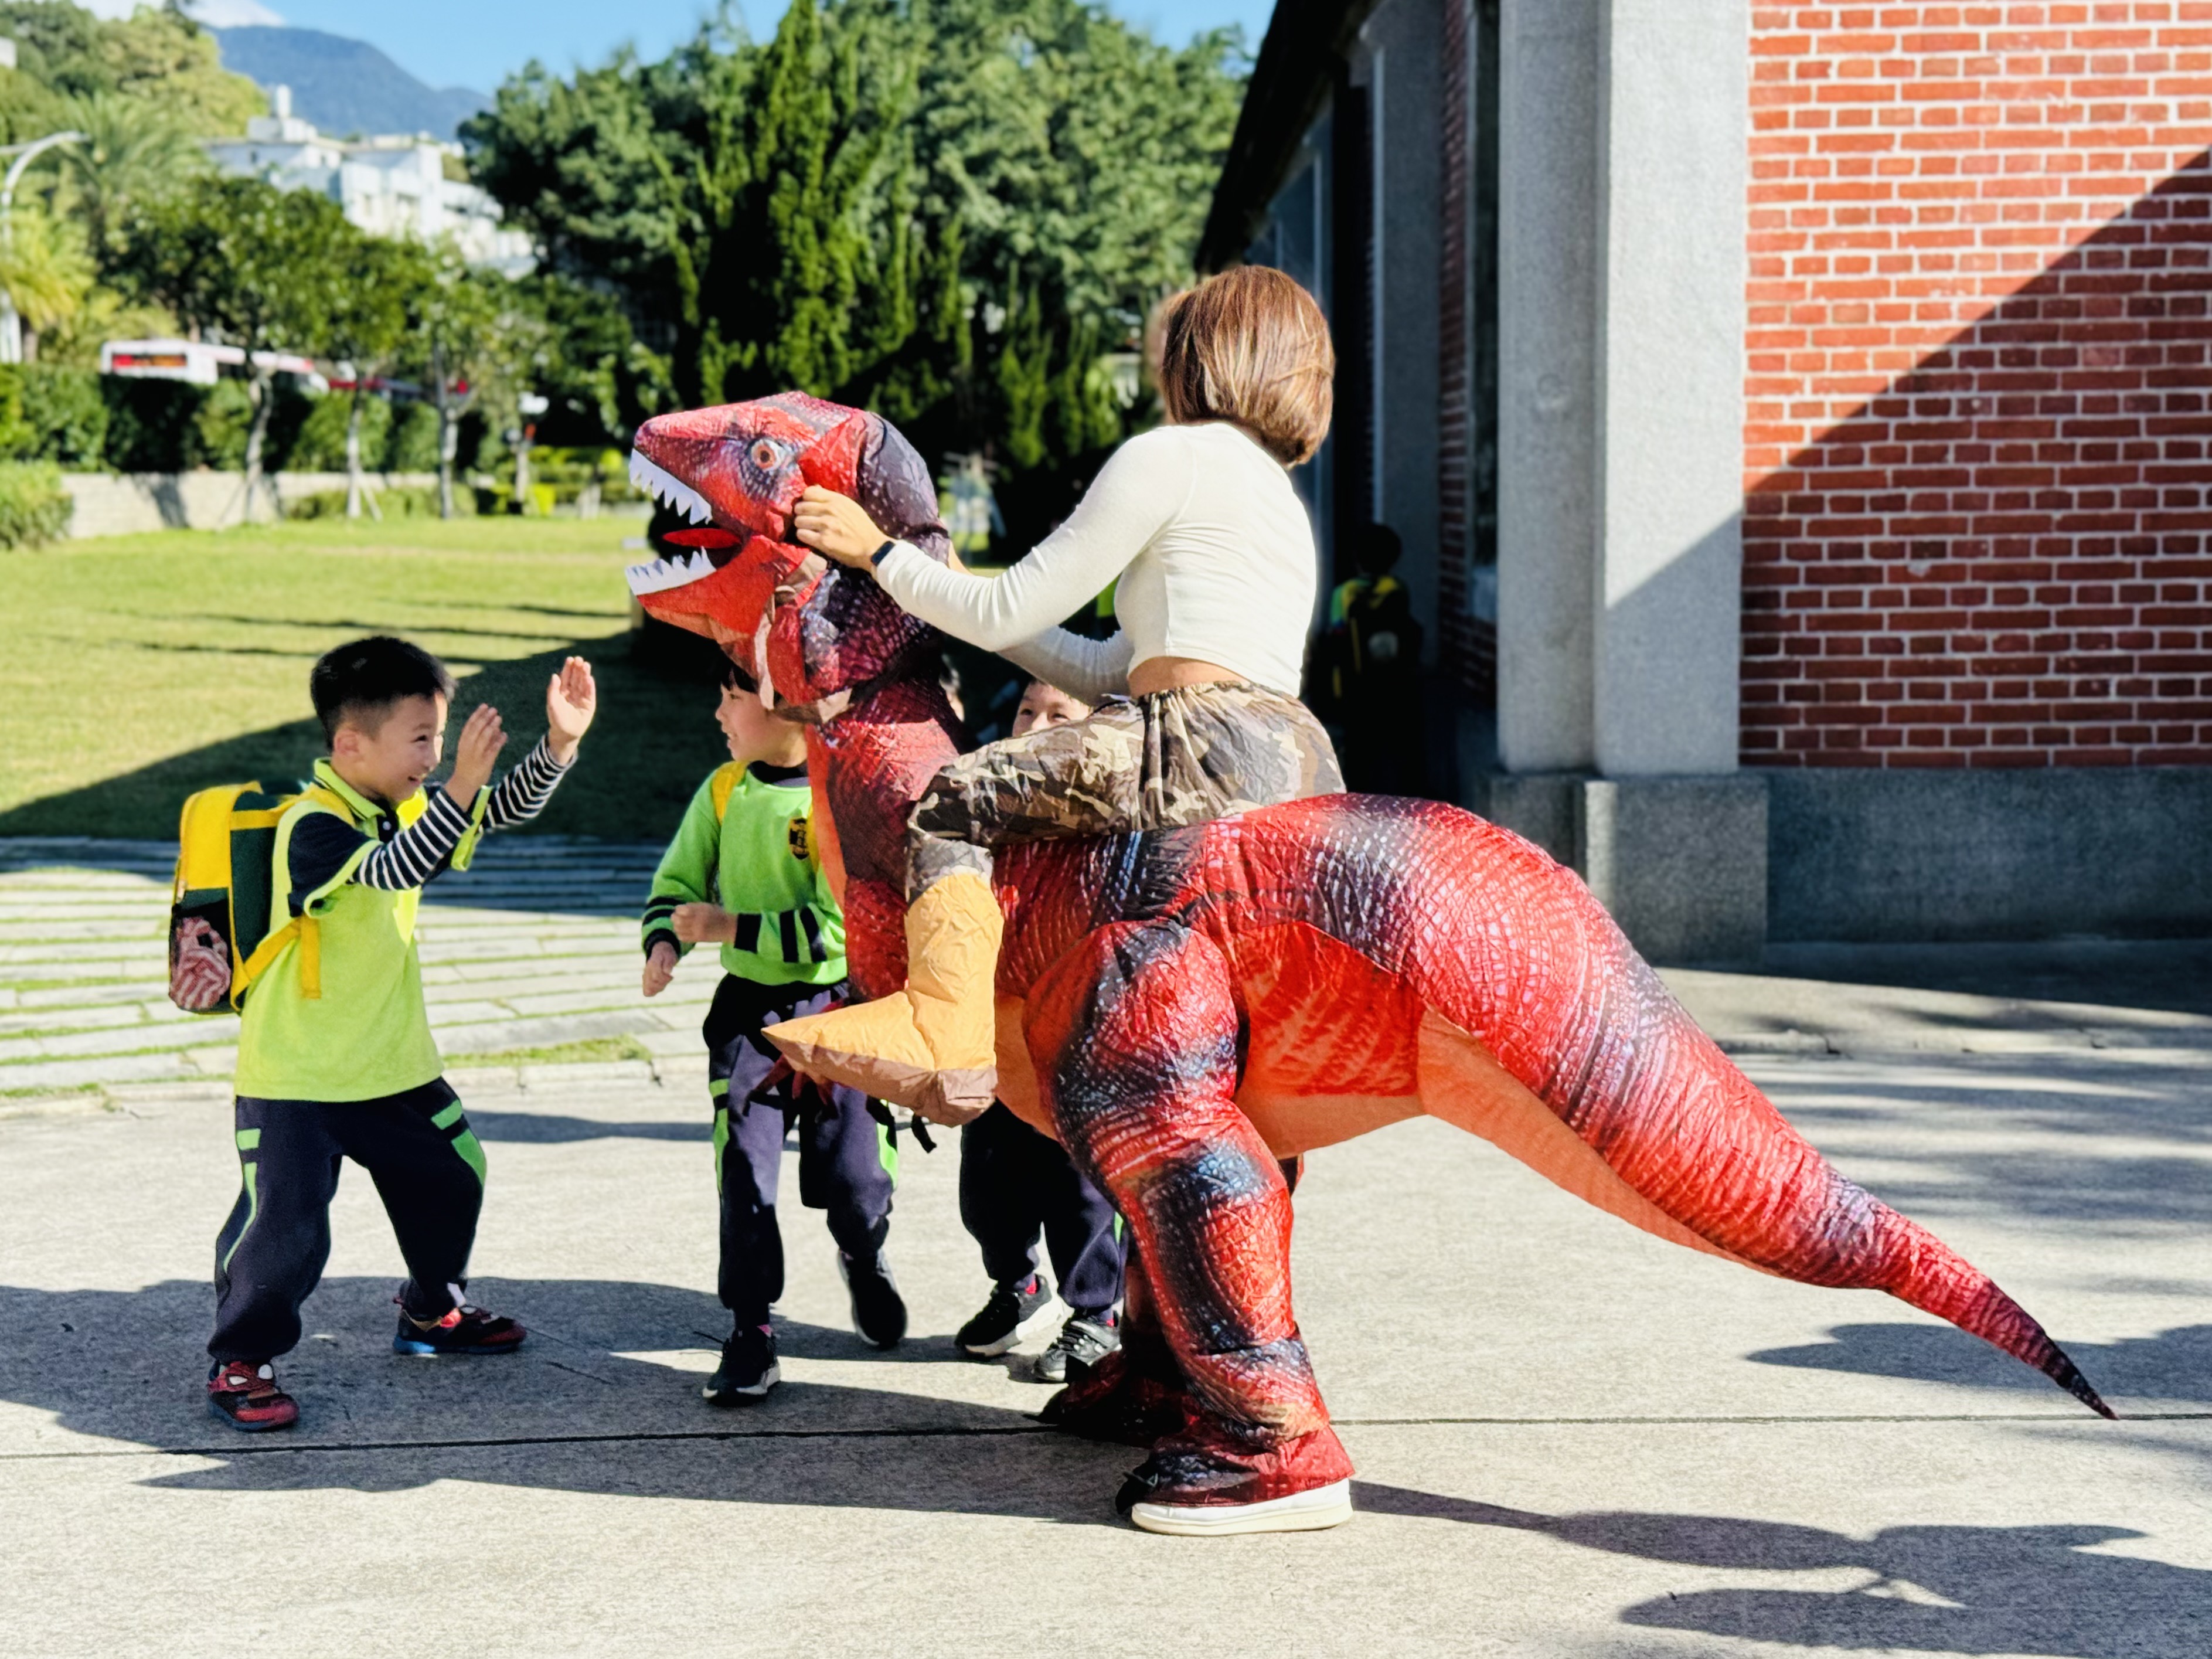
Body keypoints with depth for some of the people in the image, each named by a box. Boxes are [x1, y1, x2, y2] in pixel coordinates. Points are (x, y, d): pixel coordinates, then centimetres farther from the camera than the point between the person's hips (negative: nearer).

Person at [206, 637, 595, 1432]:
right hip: (294, 1076, -8)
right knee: (285, 1225, -10)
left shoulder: (407, 806, 4)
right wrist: (460, 784, -48)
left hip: (395, 1064, 8)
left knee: (449, 1180, 18)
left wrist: (560, 742, -12)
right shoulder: (312, 825, -22)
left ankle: (432, 1311, 40)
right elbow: (391, 871, -38)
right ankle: (239, 1360, 7)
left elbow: (504, 811, 5)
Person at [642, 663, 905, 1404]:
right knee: (744, 1169, -5)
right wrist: (664, 942, -10)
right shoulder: (723, 790, 2)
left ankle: (865, 1260, 37)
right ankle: (750, 1331, 5)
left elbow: (834, 926, -21)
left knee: (855, 1175, 3)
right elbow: (678, 881, 10)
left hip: (838, 1007, -4)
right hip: (748, 1008, 4)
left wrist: (730, 926, -19)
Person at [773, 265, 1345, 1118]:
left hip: (1207, 745, -10)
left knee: (952, 803, -10)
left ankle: (946, 1035, -25)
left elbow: (1010, 612, -2)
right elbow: (1111, 671, 27)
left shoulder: (1169, 457, 1)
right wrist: (962, 600, 31)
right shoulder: (1281, 499, 29)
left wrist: (877, 552, 10)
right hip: (1300, 769, 10)